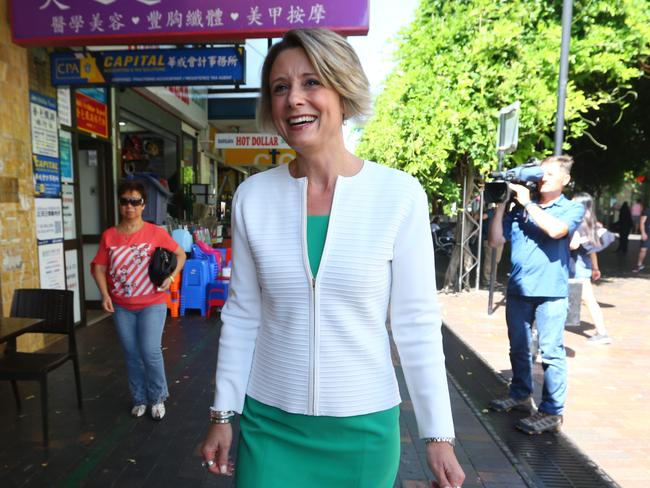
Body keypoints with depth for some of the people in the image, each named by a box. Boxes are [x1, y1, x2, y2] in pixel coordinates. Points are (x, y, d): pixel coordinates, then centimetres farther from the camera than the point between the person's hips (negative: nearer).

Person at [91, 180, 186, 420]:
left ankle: (158, 398, 17)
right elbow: (98, 267, 4)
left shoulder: (156, 233, -7)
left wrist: (171, 277, -11)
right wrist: (105, 294, -8)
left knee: (150, 352, -7)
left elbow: (180, 255, 3)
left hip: (152, 304, -3)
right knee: (132, 355, 12)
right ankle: (139, 399, 30)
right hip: (121, 307, 3)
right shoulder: (109, 235, 0)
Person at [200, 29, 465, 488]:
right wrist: (223, 414, 4)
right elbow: (242, 315, 0)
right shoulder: (253, 196, -7)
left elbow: (417, 322, -8)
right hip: (268, 421, 2)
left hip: (364, 424, -1)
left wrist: (439, 433, -4)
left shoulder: (399, 194, -13)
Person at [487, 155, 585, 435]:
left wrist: (528, 204, -14)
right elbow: (495, 241, 5)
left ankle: (552, 413, 8)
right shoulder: (519, 208, 10)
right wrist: (501, 205, -1)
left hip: (550, 291, -4)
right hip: (517, 289, 4)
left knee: (551, 352, -2)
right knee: (519, 348, 15)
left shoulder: (572, 208, 2)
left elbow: (556, 230, -20)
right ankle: (521, 395, 32)